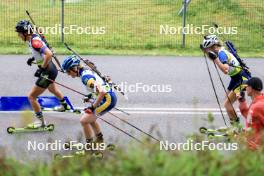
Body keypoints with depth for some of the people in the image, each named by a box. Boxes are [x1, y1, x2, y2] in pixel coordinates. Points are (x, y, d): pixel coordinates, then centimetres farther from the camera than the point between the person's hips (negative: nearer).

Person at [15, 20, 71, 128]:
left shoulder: (34, 41, -28)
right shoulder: (33, 38, 1)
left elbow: (49, 54, -36)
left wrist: (41, 69, -27)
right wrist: (33, 58, 9)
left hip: (48, 72, -10)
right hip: (51, 69, 10)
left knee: (31, 96, -6)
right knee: (52, 89, 37)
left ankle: (40, 121, 4)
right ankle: (65, 105, 62)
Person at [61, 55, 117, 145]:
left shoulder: (85, 77, -22)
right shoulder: (87, 71, 7)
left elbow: (102, 92, -31)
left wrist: (93, 107, -22)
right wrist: (90, 96, 15)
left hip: (107, 100, -10)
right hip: (110, 97, 10)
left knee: (84, 120, -7)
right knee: (90, 119, 25)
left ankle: (89, 145, 6)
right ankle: (99, 140, 40)